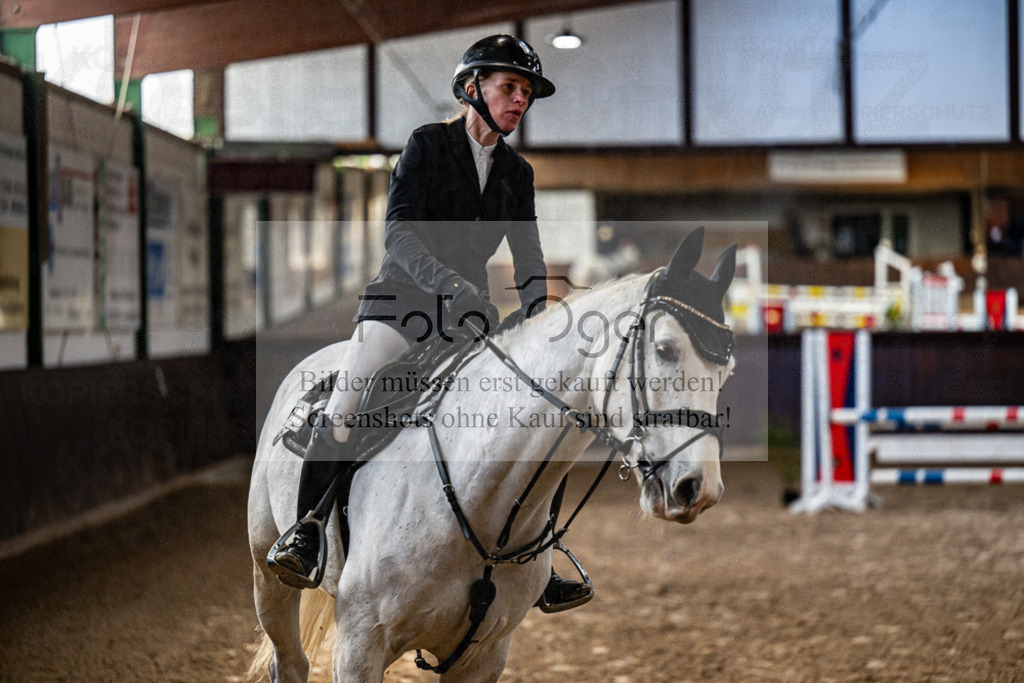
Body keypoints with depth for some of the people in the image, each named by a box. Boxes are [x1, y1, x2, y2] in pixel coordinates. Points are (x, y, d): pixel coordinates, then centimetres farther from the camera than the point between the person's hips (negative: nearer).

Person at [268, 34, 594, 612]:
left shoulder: (518, 173, 10)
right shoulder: (428, 145, -5)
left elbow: (527, 257, 7)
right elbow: (398, 233, -16)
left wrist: (537, 311, -15)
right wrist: (449, 283, -32)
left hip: (470, 311, 5)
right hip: (404, 298, -5)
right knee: (345, 409, -22)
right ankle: (306, 537, -8)